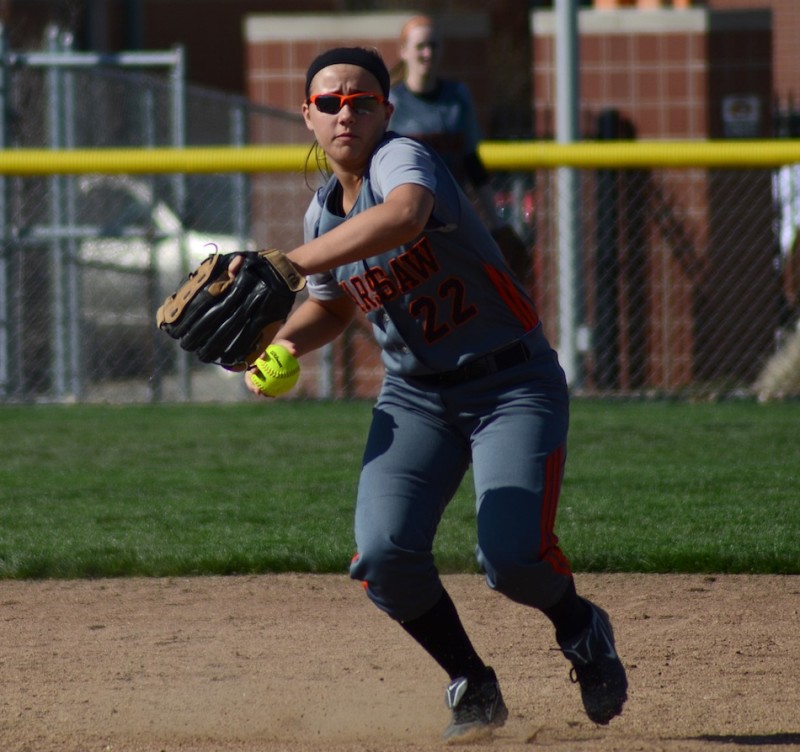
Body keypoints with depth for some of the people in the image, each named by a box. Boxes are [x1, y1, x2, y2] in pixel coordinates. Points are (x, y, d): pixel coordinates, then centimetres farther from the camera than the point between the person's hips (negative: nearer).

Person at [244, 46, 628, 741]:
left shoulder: (401, 158, -19)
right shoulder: (324, 212, 5)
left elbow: (405, 215, -44)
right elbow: (333, 306, 23)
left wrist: (288, 263, -47)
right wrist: (277, 340, 1)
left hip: (514, 384, -6)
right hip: (415, 396, 6)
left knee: (512, 557, -21)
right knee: (385, 555, -16)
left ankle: (583, 632, 16)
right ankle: (473, 688, 8)